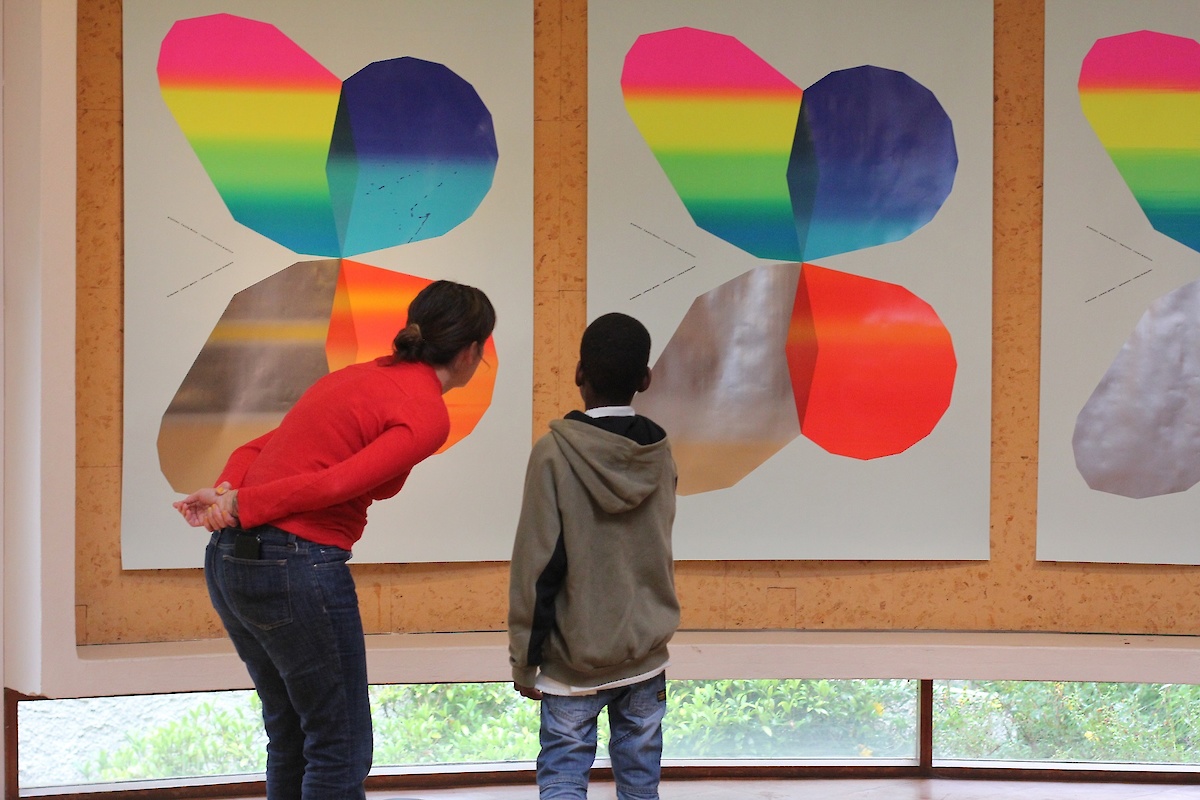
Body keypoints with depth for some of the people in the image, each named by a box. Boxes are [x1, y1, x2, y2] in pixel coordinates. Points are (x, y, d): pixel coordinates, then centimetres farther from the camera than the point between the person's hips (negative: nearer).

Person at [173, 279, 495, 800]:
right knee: (341, 749, 3)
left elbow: (256, 449, 13)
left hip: (228, 561, 9)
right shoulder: (428, 415, -8)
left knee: (291, 739, 19)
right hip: (298, 569, -9)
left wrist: (227, 495, -5)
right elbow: (337, 484, -19)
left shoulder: (357, 377, 19)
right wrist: (239, 506, -12)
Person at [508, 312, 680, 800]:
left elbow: (536, 564, -12)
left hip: (573, 657, -4)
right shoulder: (659, 453, -1)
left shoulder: (555, 453, -14)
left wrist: (524, 659, -4)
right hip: (645, 653, 4)